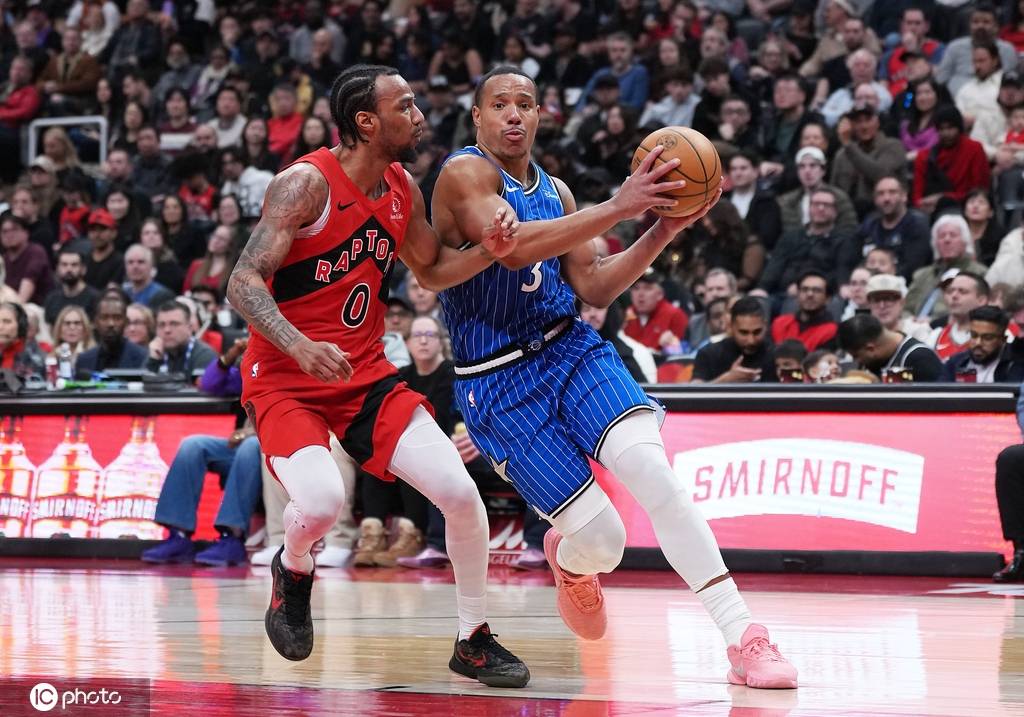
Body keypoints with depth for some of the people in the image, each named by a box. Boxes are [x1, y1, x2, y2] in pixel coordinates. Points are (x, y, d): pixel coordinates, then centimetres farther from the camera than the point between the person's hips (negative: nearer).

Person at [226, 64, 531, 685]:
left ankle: (474, 642, 10)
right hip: (285, 381, -6)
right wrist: (301, 347, -39)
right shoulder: (308, 183, -18)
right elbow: (243, 283, -23)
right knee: (322, 501, -32)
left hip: (366, 376, 6)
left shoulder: (402, 190, 4)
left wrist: (488, 252, -1)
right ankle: (293, 571, 6)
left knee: (461, 493, -8)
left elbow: (432, 270, 20)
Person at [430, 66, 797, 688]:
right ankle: (568, 560, 33)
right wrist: (617, 208, -31)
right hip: (499, 384, -5)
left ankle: (743, 637, -26)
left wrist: (664, 231, -2)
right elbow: (511, 246, -27)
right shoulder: (465, 175, -9)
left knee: (651, 467, -23)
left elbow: (596, 289, 12)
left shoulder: (555, 191, 13)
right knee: (602, 540, -10)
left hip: (570, 350, 5)